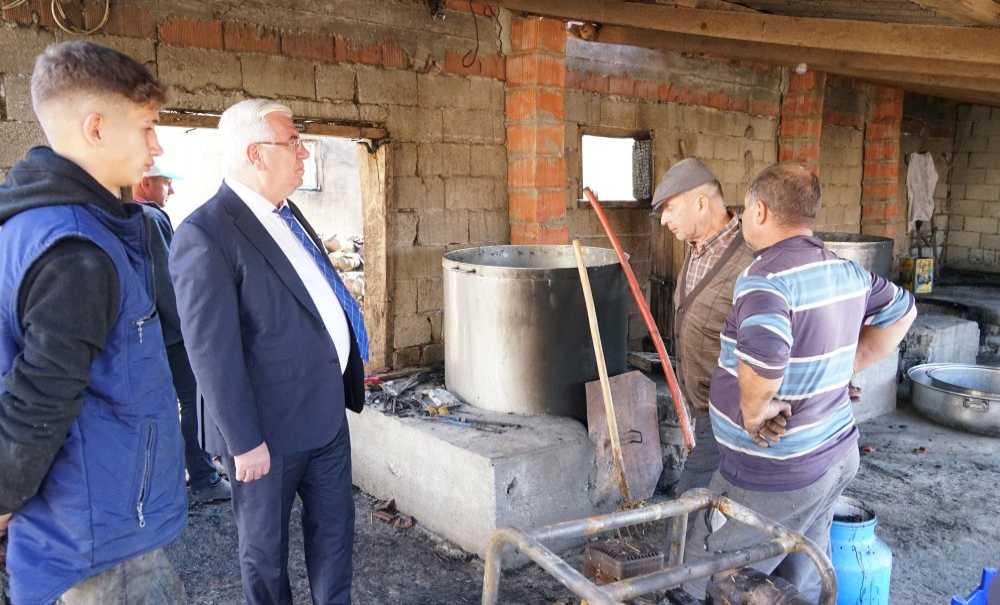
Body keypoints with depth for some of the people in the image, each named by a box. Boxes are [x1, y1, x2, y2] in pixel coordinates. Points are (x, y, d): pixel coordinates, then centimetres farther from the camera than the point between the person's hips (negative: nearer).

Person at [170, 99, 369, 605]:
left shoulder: (286, 215, 7)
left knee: (334, 528, 20)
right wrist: (244, 441, -17)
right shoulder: (205, 235, -20)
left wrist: (349, 379, 15)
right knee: (266, 544, 15)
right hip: (272, 429, -8)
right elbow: (212, 351, -21)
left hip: (327, 411, 8)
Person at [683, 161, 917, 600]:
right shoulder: (846, 271, 4)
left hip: (774, 477, -9)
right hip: (836, 455, 9)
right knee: (802, 587, 23)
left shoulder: (766, 277, -23)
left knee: (702, 584, 6)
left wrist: (754, 411, -24)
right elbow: (901, 310, 22)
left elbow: (763, 350, -43)